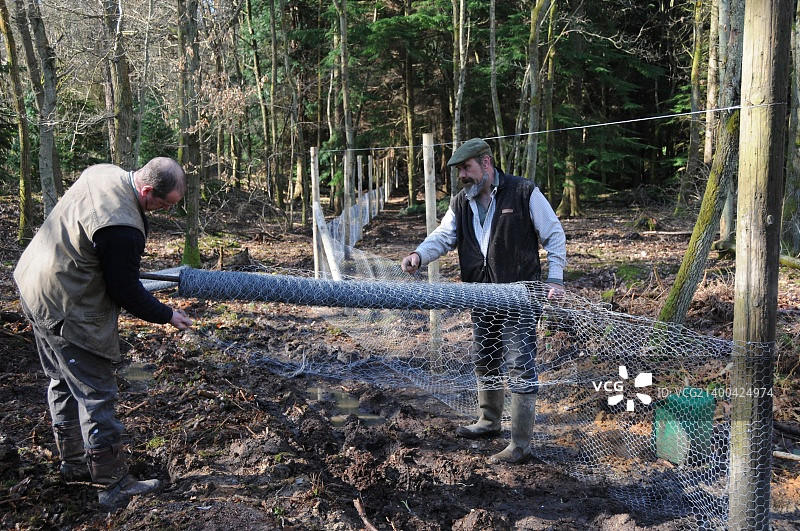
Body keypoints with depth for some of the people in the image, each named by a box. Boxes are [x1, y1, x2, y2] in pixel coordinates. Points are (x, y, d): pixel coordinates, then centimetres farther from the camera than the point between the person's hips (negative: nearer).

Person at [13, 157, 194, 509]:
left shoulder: (103, 173, -4)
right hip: (68, 314, -10)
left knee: (64, 384, 22)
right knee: (96, 395, 0)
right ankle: (114, 485, 12)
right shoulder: (122, 229, -33)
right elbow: (126, 292, -21)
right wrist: (166, 316, -7)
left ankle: (73, 462, 39)